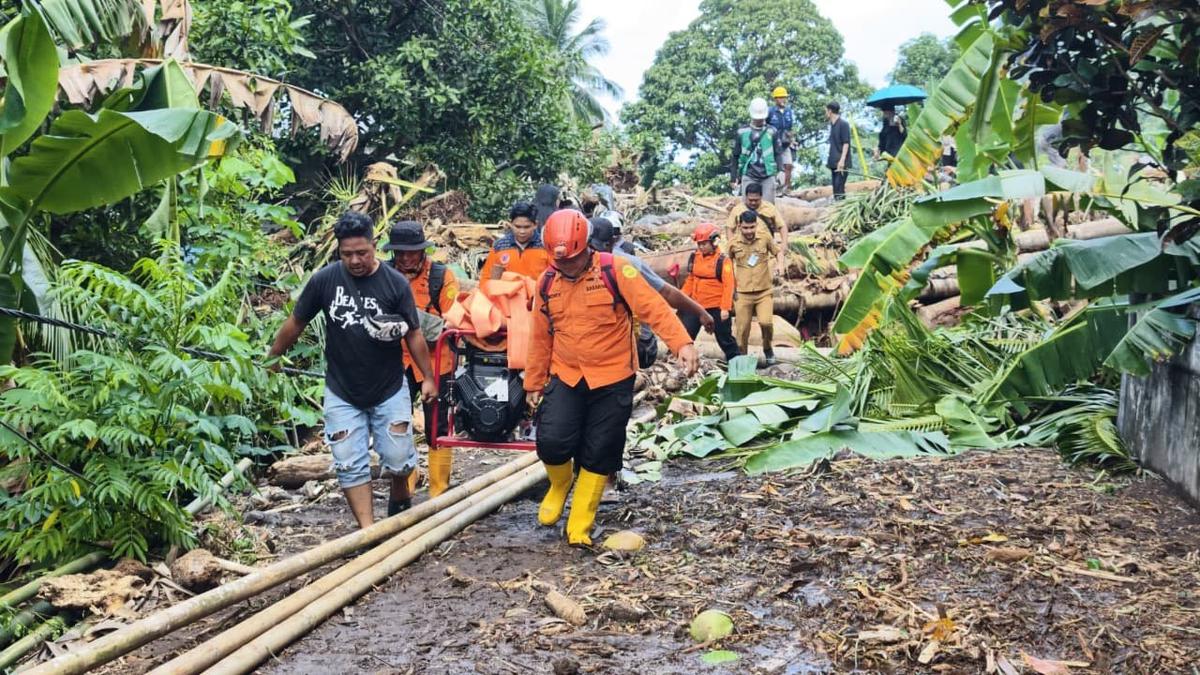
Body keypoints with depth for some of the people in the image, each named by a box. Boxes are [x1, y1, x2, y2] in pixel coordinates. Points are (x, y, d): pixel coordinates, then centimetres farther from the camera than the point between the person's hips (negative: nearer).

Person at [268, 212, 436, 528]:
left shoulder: (396, 283, -10)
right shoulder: (325, 279, -8)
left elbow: (414, 335, -2)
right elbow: (295, 323, 4)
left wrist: (428, 377, 1)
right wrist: (271, 358, 11)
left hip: (390, 391, -1)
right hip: (342, 395, 1)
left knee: (398, 460, 4)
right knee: (350, 466, -1)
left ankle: (401, 500, 36)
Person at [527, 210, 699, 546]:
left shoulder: (615, 270, -11)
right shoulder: (547, 283, 3)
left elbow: (653, 307, -19)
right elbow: (541, 338, 12)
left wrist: (681, 343, -31)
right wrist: (534, 383, 17)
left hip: (612, 381, -3)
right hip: (565, 378, 3)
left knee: (599, 455, 2)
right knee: (552, 441, -14)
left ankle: (580, 526, 17)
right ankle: (560, 485, 20)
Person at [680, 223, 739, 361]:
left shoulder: (722, 261, -12)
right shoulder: (694, 257, 5)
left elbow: (728, 286, -15)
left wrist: (725, 308, -19)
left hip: (717, 307, -5)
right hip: (696, 305, 5)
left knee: (724, 338, 7)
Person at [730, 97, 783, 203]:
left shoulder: (771, 132, 9)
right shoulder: (742, 132, 8)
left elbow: (778, 154, 9)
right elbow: (735, 156, 12)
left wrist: (780, 171, -5)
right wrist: (733, 177, 8)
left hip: (768, 176, 1)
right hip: (748, 176, -1)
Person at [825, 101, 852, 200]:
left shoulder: (843, 124, -9)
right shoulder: (832, 125, 15)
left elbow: (846, 143, -13)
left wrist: (842, 160, -20)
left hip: (841, 163, -9)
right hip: (834, 162, 9)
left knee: (839, 187, -15)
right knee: (835, 187, 8)